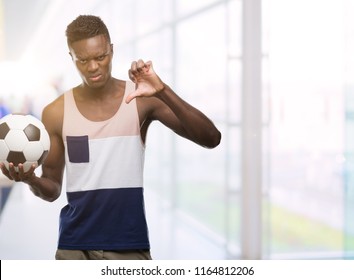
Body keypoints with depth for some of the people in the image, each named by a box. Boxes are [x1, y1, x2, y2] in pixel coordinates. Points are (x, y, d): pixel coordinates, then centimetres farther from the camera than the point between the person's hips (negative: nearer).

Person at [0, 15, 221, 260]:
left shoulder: (141, 100, -5)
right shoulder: (56, 113, 0)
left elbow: (211, 139, -16)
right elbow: (52, 189, 7)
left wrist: (163, 92, -27)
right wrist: (30, 179, -16)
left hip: (130, 245, -1)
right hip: (74, 246, 2)